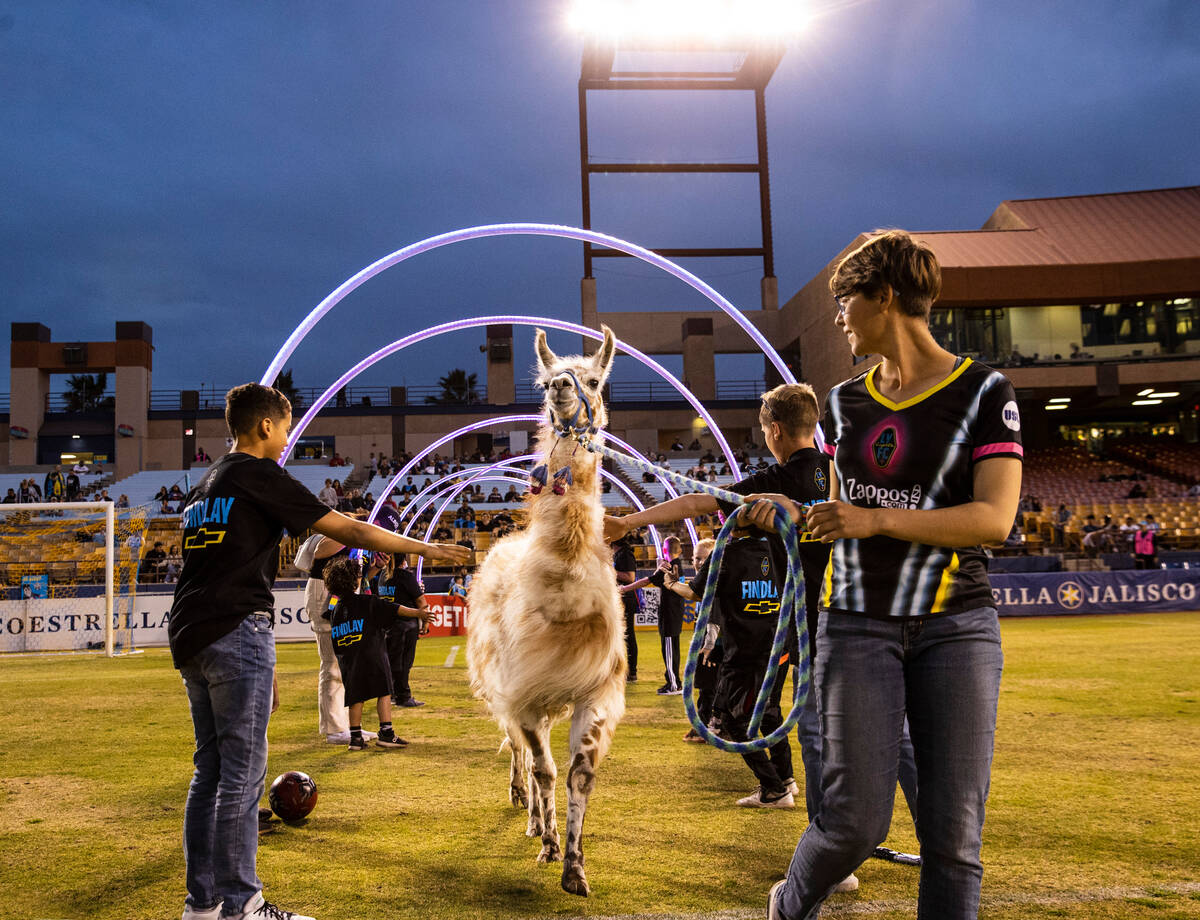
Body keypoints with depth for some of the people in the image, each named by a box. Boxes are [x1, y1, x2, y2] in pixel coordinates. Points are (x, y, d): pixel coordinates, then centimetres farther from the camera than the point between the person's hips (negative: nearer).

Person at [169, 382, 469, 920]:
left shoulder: (202, 488, 21)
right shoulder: (260, 476, -5)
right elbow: (348, 530, -6)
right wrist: (424, 549, 4)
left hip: (189, 639, 9)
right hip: (236, 633, -9)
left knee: (210, 771, 13)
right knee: (241, 773, -3)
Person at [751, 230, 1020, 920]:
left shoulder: (984, 391, -1)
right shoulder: (845, 403, 14)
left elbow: (995, 518, -13)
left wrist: (877, 520, -21)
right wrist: (792, 513, 6)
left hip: (955, 623, -2)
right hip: (858, 624, 2)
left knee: (954, 832, -2)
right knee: (856, 819, -4)